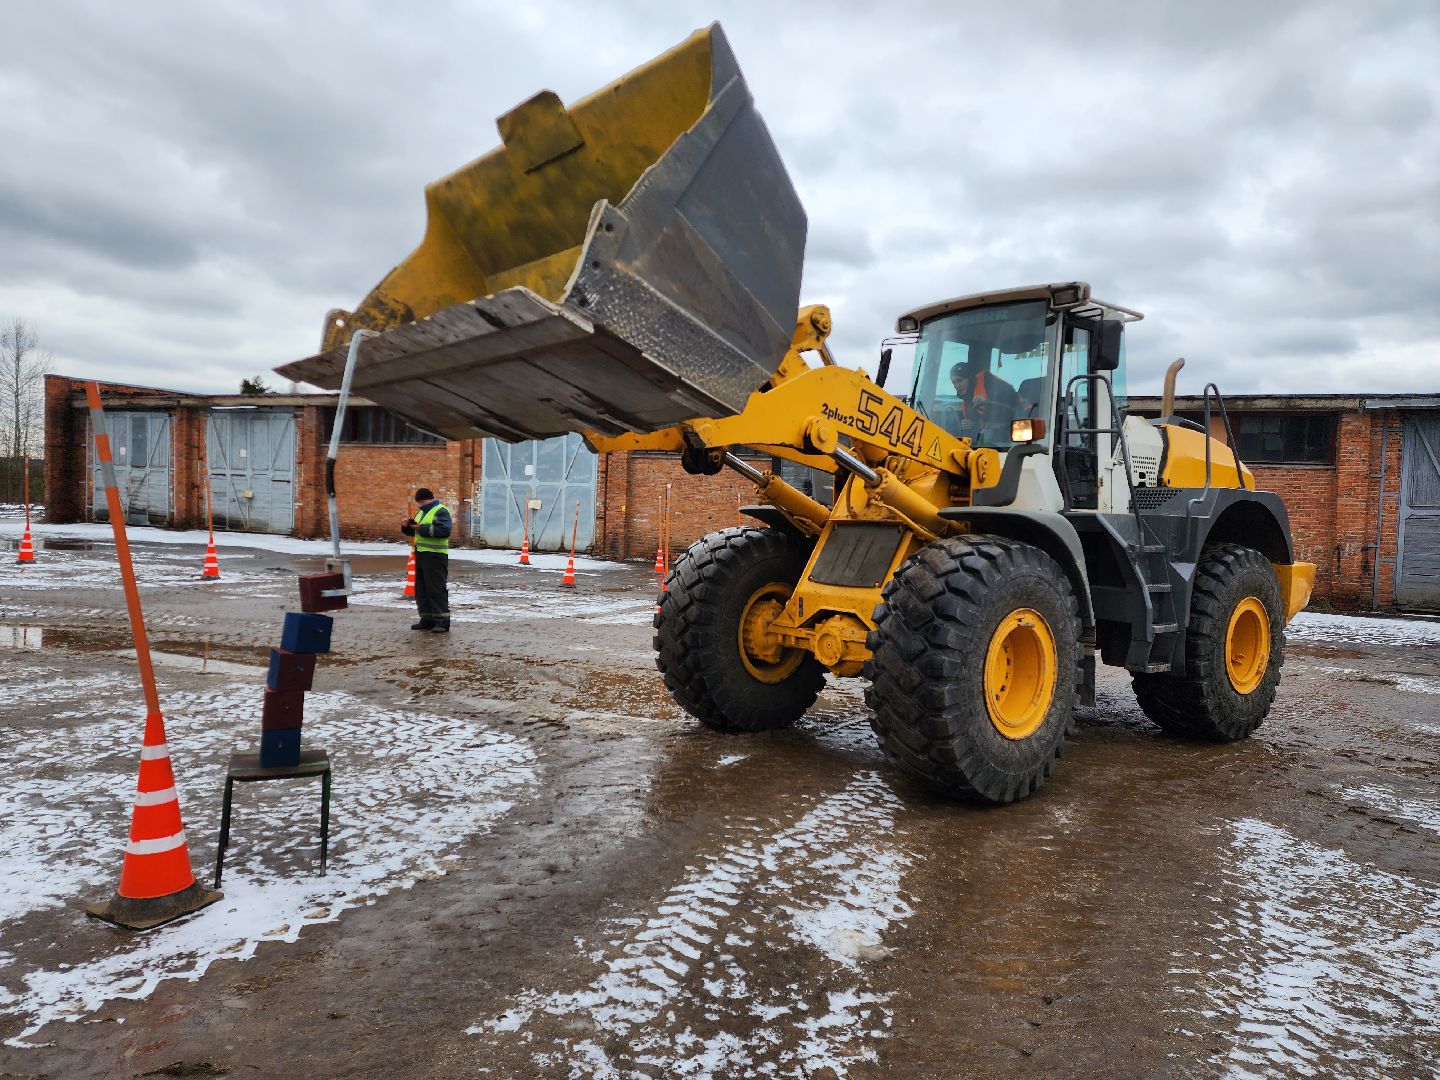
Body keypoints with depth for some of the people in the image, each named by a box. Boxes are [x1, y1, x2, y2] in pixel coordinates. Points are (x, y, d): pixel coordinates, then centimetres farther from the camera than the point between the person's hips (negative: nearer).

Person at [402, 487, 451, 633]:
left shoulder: (440, 511, -9)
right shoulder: (421, 512, 19)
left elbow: (444, 530, -24)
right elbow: (413, 532, 26)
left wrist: (422, 528, -22)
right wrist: (407, 526, 3)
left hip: (435, 556, -9)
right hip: (421, 554, 9)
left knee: (437, 589, -9)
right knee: (422, 589, 12)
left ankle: (442, 621, -6)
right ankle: (427, 619, 20)